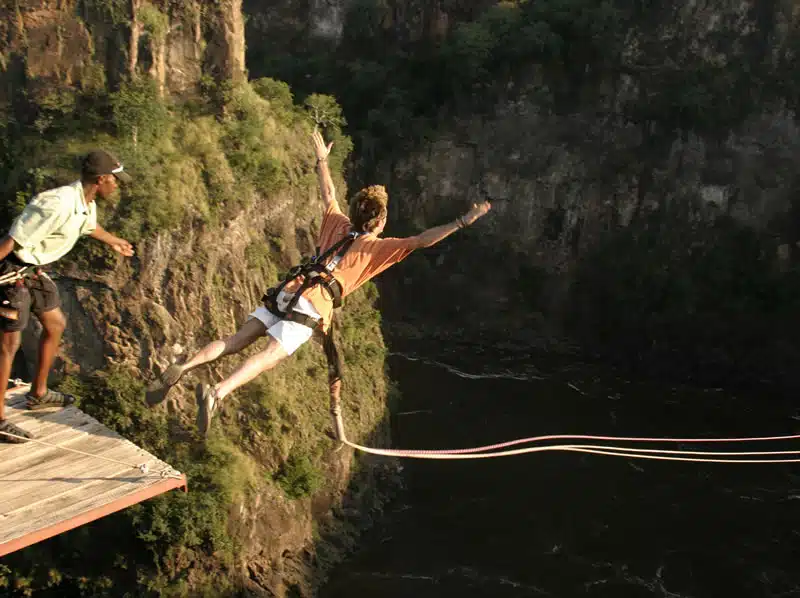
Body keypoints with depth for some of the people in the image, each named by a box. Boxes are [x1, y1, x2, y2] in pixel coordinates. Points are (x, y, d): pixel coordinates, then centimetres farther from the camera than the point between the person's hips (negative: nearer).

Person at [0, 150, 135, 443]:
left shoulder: (87, 203, 1)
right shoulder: (58, 206, -30)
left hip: (33, 270, 10)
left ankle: (38, 393, 35)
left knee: (55, 324, 19)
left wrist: (114, 241, 47)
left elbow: (91, 226, 28)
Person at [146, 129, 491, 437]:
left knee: (235, 342, 2)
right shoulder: (377, 247, 7)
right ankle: (217, 393, -38)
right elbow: (421, 241, 0)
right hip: (312, 307, -6)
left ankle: (181, 369, -13)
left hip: (288, 292, 6)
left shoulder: (339, 225, 23)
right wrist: (462, 223, 2)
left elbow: (328, 194, 38)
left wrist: (322, 159, 53)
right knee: (268, 357, -18)